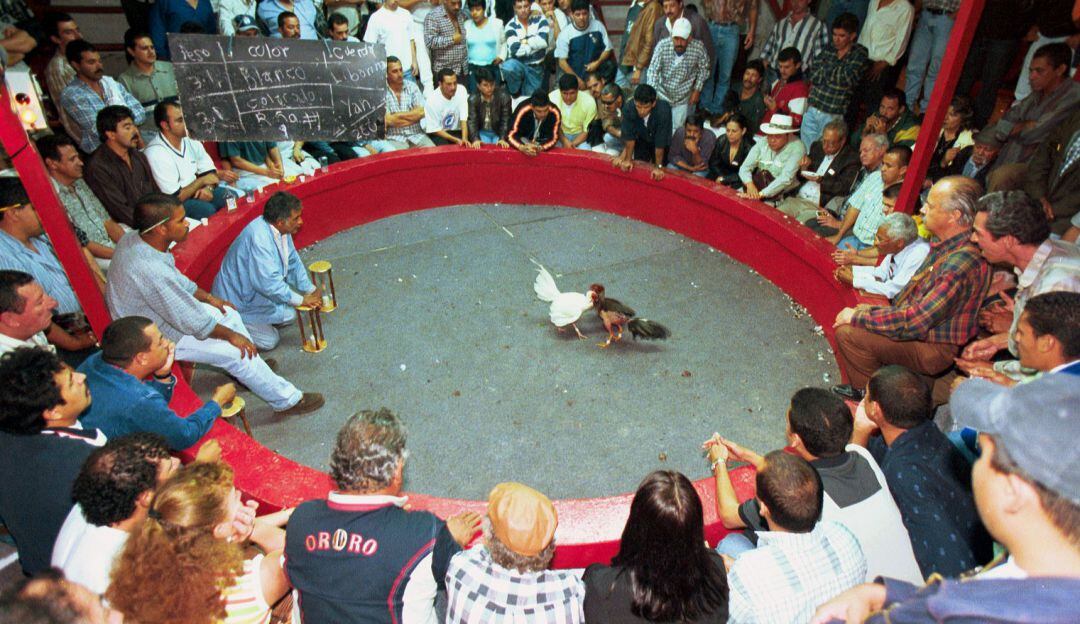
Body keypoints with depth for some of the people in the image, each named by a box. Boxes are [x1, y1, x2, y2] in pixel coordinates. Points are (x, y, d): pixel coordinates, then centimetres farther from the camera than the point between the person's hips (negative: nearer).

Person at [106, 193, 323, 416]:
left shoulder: (133, 238, -9)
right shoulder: (151, 270, -38)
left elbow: (177, 279, 9)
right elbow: (192, 322, -28)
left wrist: (208, 297, 8)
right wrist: (230, 334, -14)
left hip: (162, 313, 10)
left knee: (229, 314, 13)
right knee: (235, 351, -10)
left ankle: (251, 368, 32)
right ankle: (287, 401, 4)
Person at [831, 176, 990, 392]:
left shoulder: (962, 262, -29)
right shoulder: (946, 247, 4)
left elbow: (916, 321, -28)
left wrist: (858, 316, -19)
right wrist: (874, 310, 8)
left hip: (933, 350, -10)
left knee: (847, 333, -19)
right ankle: (861, 388, 19)